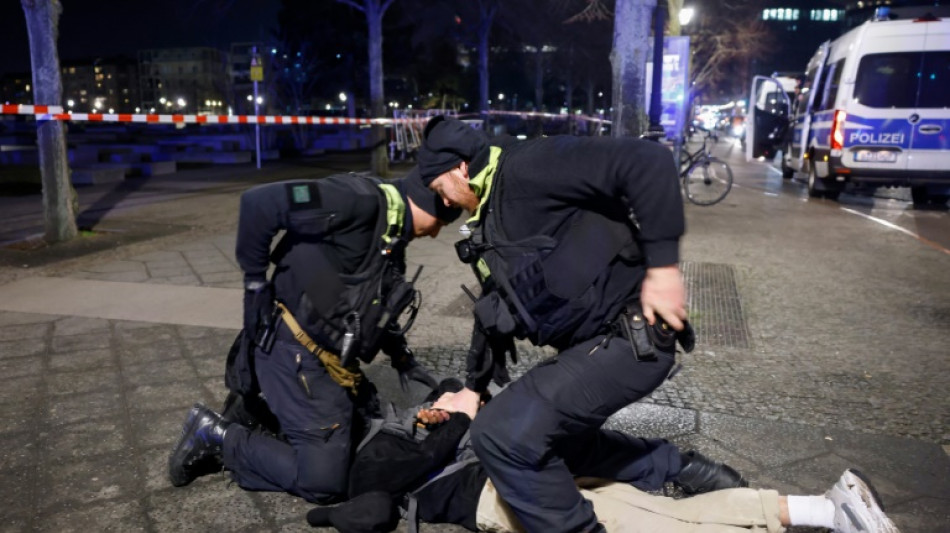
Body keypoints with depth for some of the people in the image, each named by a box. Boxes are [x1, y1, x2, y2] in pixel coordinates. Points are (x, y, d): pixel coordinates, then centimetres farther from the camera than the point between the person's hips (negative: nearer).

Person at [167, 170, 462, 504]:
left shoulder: (392, 239, 11)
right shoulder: (363, 201, -20)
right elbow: (259, 203, -25)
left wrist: (403, 359, 15)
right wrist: (255, 281, -17)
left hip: (328, 360, 10)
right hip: (296, 353, -10)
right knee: (323, 479, -8)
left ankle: (264, 408, 19)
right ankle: (216, 435, 6)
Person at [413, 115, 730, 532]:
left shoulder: (528, 169, -14)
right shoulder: (491, 220, 17)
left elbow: (648, 162, -24)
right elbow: (494, 311, 26)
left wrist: (662, 264, -26)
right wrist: (473, 388, 29)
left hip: (630, 338, -11)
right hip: (590, 344, 11)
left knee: (501, 435, -17)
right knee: (563, 444, 24)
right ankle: (685, 471, 31)